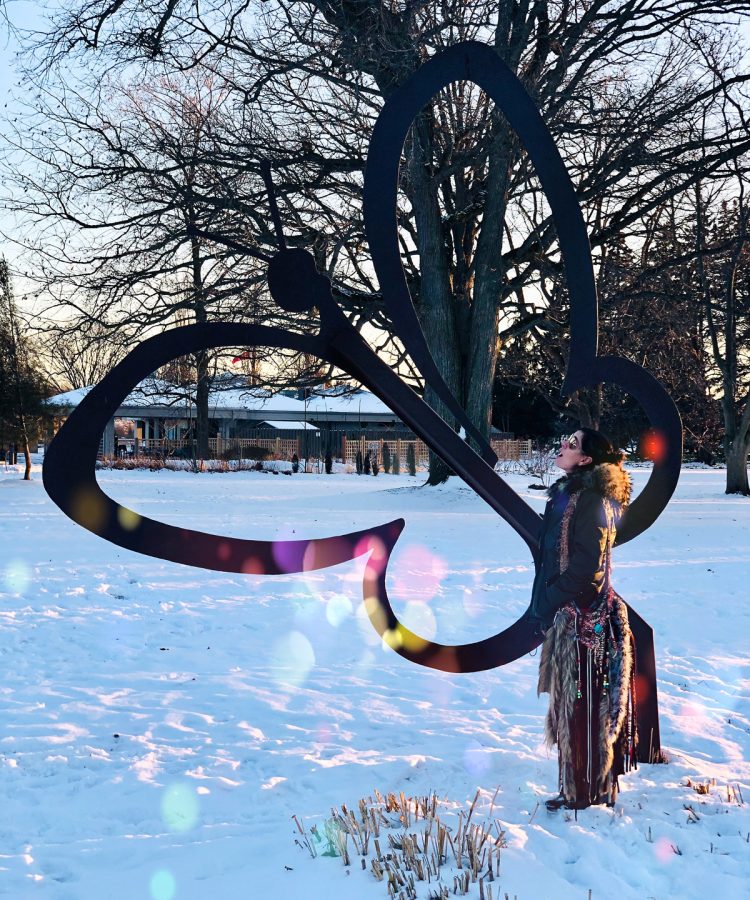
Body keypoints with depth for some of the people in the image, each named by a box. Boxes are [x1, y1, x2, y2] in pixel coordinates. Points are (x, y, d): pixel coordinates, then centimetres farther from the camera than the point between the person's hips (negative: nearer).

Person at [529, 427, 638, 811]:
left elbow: (586, 567, -20)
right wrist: (544, 604, 12)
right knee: (571, 704, 15)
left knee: (580, 705, -1)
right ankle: (589, 786, 24)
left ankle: (584, 790, 9)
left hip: (583, 616, -10)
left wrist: (547, 603, -14)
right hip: (568, 615, 10)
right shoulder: (570, 495, 13)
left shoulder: (591, 501, -16)